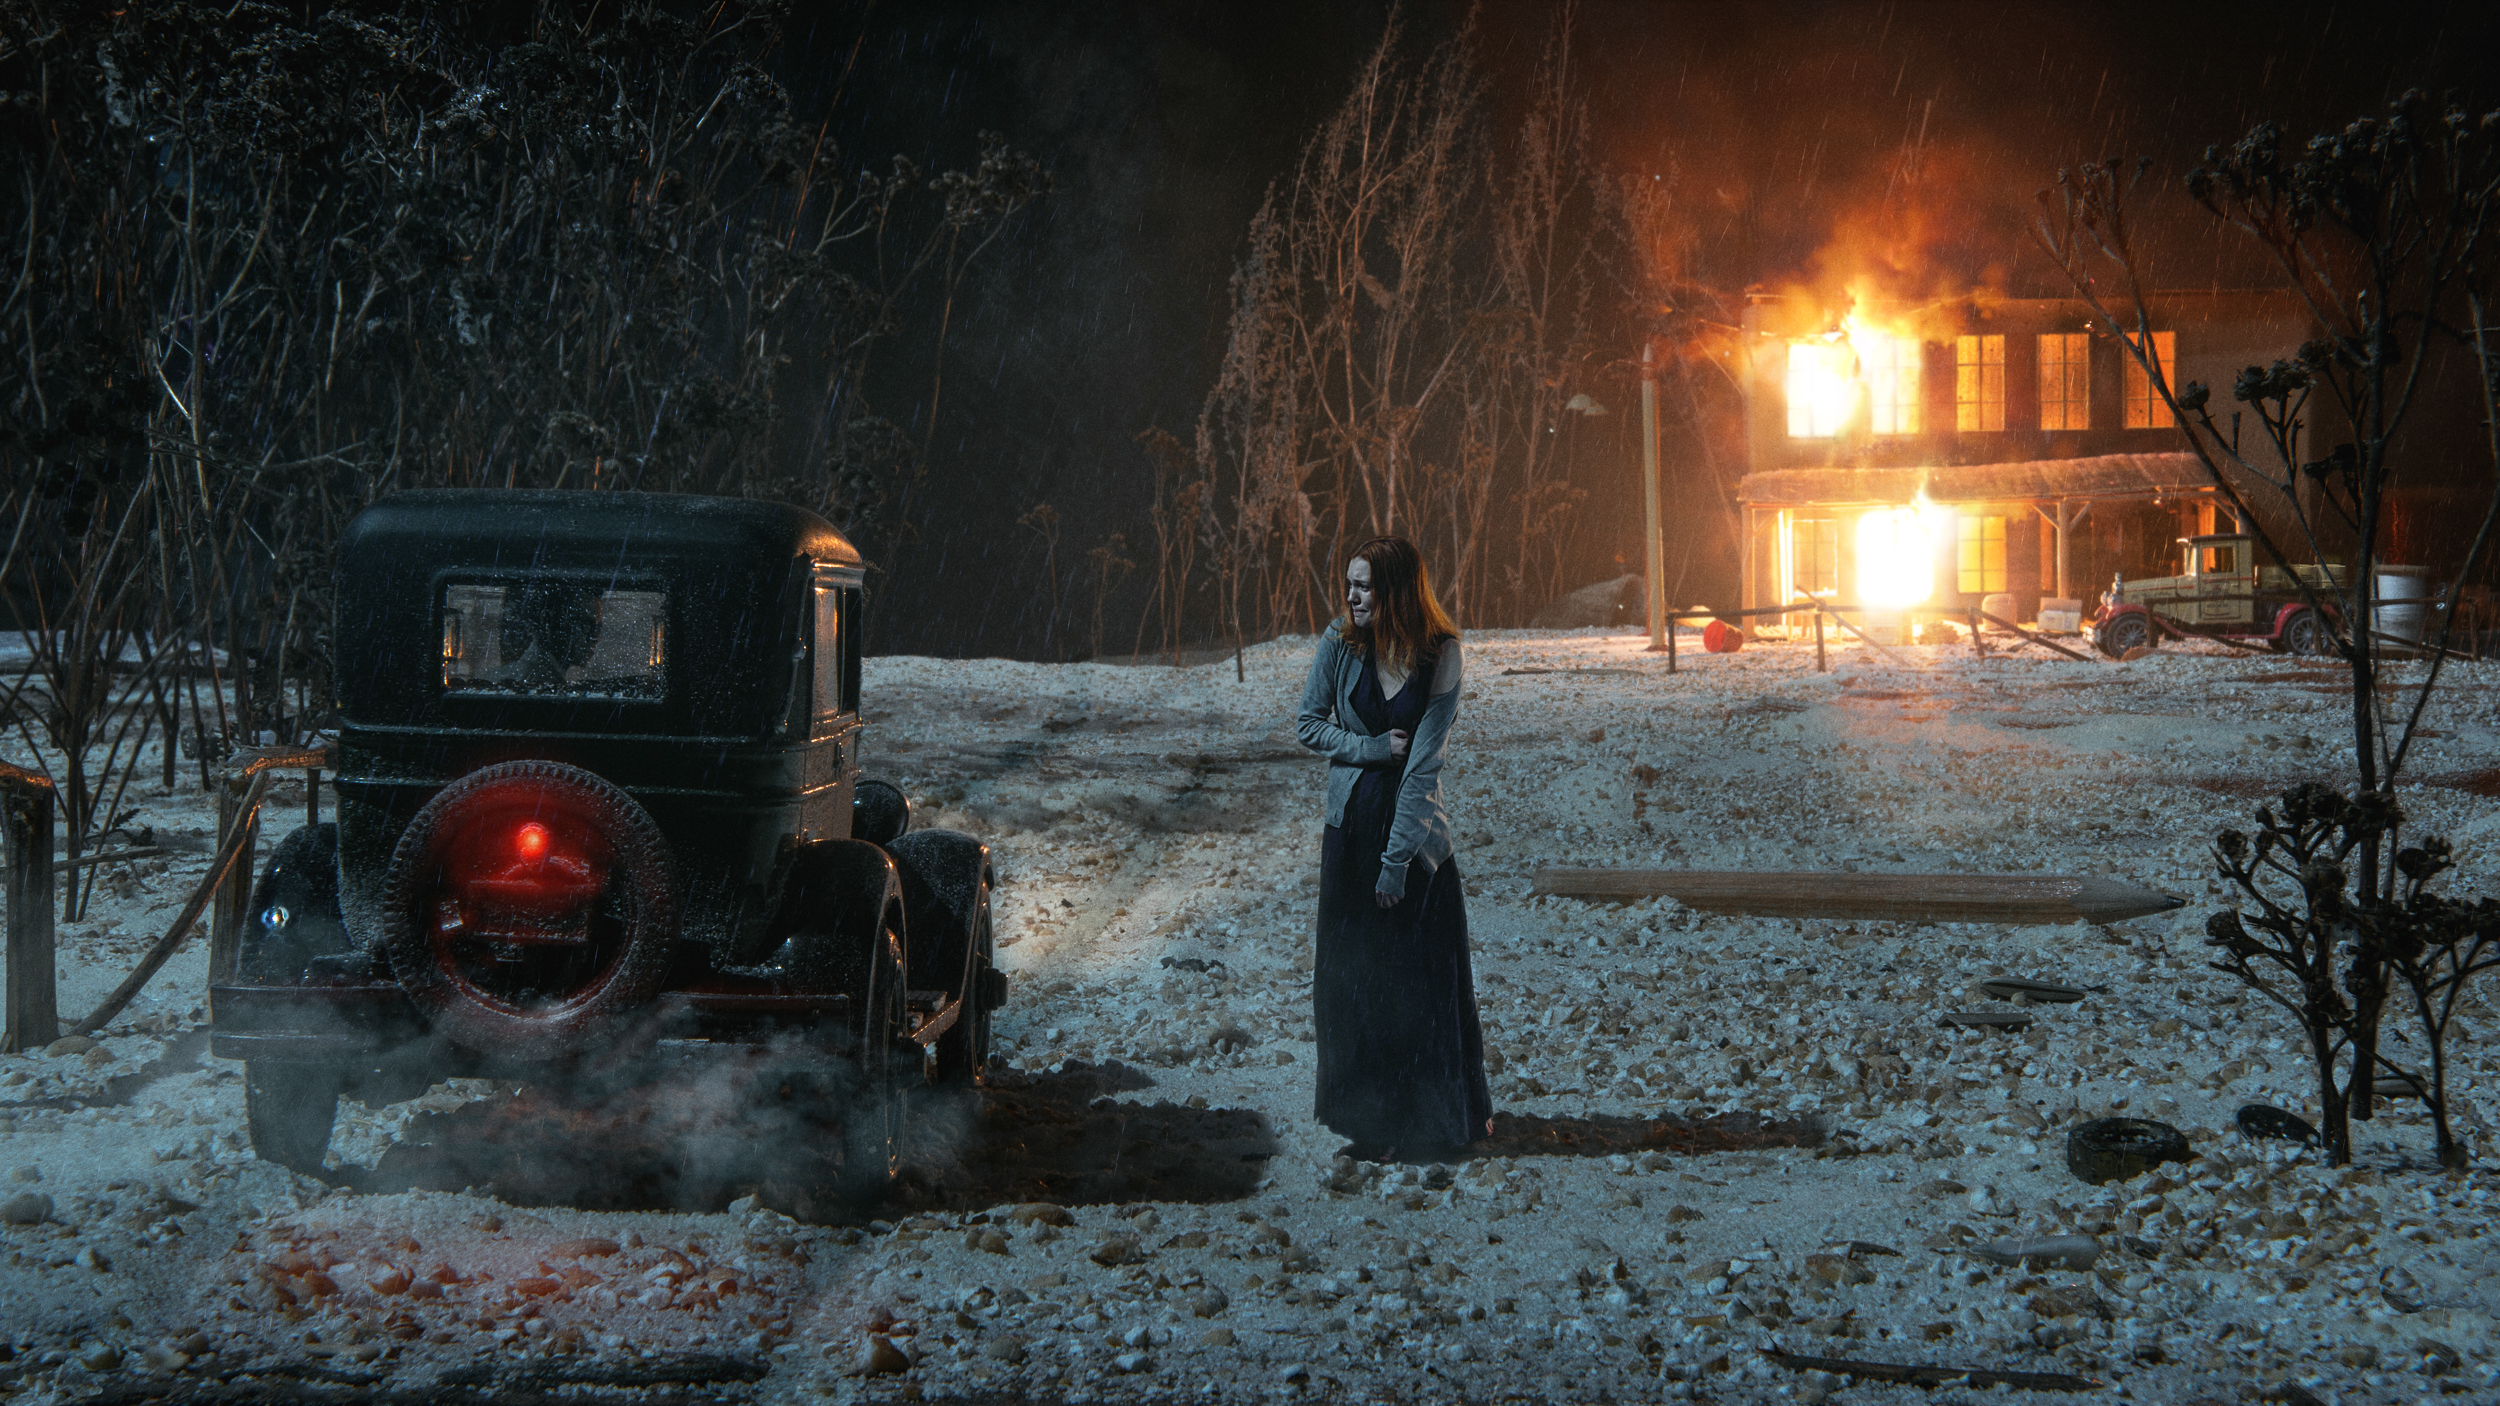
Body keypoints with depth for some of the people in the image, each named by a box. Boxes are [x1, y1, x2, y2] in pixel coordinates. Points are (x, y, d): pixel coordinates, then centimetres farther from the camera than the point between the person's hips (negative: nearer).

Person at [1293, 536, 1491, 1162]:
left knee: (1430, 973, 2)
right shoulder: (1341, 641, -5)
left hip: (1415, 825, -2)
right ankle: (1371, 1117, 13)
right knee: (1351, 974, 3)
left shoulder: (1440, 657, -12)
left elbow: (1423, 763, -15)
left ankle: (1458, 1109, 20)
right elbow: (1307, 724, 5)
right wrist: (1372, 748, -12)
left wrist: (1396, 858, -17)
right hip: (1351, 822, 2)